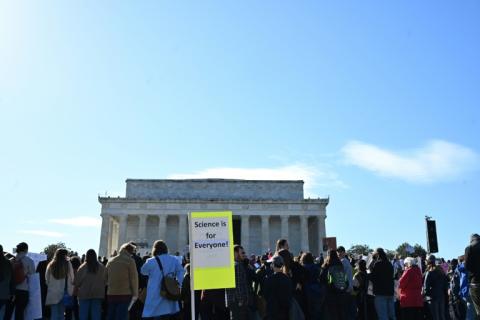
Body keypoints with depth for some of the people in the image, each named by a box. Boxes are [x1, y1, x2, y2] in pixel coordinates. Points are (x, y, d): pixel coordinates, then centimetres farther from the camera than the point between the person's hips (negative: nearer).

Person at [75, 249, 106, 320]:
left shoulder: (82, 268, -9)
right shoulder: (101, 267, -6)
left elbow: (77, 283, -4)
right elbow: (105, 281, -1)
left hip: (84, 294, -1)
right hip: (98, 294, 1)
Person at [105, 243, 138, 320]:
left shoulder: (110, 261, 14)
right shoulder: (130, 261, -4)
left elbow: (106, 278, 17)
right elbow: (133, 278, -6)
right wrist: (135, 294, -2)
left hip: (111, 294, 5)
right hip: (125, 294, -5)